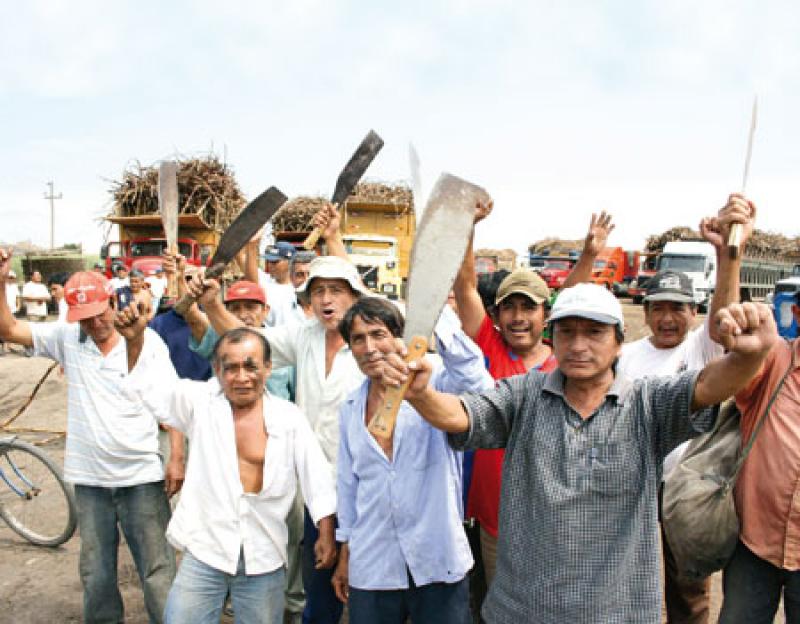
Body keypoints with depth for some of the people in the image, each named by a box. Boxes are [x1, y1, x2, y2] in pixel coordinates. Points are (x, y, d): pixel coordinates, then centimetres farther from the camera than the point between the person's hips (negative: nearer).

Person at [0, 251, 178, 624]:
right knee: (95, 575, 18)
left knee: (157, 571, 5)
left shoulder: (147, 341, -7)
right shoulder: (67, 338, 0)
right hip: (89, 478, 3)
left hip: (141, 476, -3)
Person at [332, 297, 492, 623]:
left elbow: (478, 388, -31)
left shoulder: (434, 384, -9)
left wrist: (438, 314, -40)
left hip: (438, 562, -3)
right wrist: (344, 556, 16)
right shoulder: (350, 409, 7)